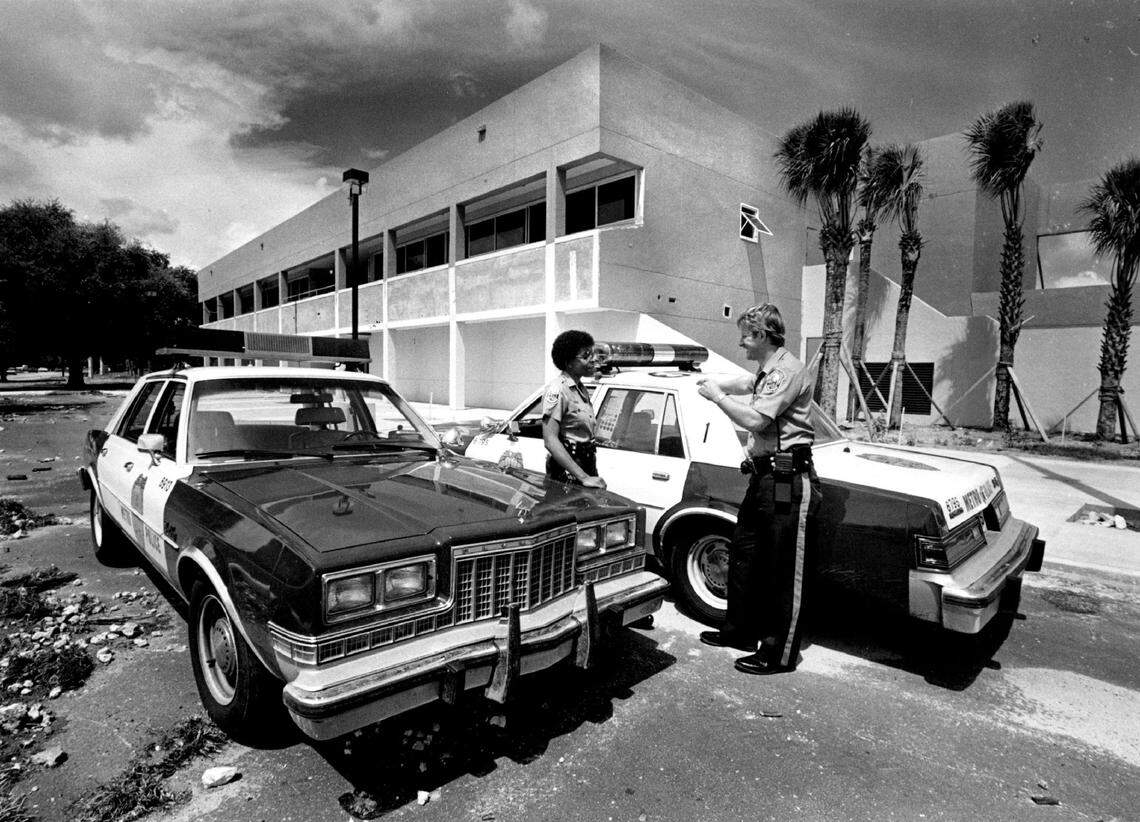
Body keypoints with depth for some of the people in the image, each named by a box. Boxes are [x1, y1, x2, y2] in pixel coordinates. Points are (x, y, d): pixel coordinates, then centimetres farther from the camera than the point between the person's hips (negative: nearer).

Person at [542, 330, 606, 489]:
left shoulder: (581, 389, 11)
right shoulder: (557, 389, -16)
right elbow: (550, 441, -24)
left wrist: (591, 475, 12)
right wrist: (584, 477, -29)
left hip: (586, 468, 8)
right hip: (566, 473, -8)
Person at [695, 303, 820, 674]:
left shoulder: (787, 370, -16)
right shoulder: (767, 371, 15)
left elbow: (755, 419, -24)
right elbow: (746, 383, 39)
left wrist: (717, 396, -12)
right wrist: (716, 384, 22)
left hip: (787, 480, -10)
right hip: (763, 477, 11)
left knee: (785, 572, 1)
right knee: (744, 556, 18)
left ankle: (780, 654, 13)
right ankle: (740, 630, 33)